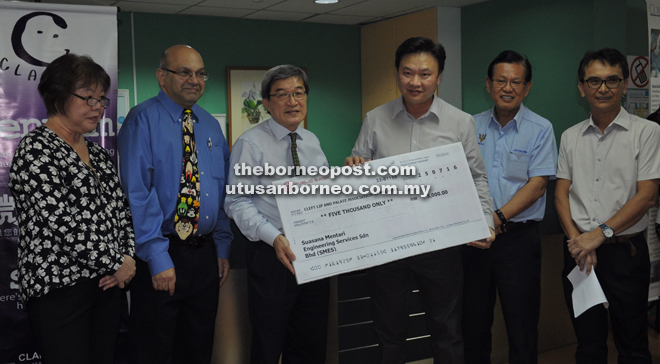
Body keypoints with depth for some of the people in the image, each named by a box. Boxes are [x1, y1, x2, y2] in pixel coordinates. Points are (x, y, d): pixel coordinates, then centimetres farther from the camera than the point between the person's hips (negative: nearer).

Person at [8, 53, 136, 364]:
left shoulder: (96, 152, 15)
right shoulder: (36, 150, -10)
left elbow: (120, 209, 15)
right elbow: (61, 224, -19)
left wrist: (128, 257, -1)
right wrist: (115, 264, -13)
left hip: (108, 283, 8)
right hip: (59, 289, -7)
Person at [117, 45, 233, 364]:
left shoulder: (211, 125, 12)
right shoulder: (143, 120, -9)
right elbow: (136, 194, -17)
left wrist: (222, 248, 8)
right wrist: (158, 258, -20)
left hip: (206, 255, 6)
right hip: (160, 256, -6)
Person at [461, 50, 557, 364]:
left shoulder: (540, 129, -1)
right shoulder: (473, 126, 9)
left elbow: (537, 185, -8)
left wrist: (499, 217, -19)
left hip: (518, 236, -3)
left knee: (521, 323, 3)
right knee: (474, 320, 12)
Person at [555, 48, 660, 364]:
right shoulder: (570, 137, 9)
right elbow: (561, 193, 6)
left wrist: (600, 233, -16)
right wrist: (576, 239, -9)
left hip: (626, 251, -3)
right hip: (579, 252, 3)